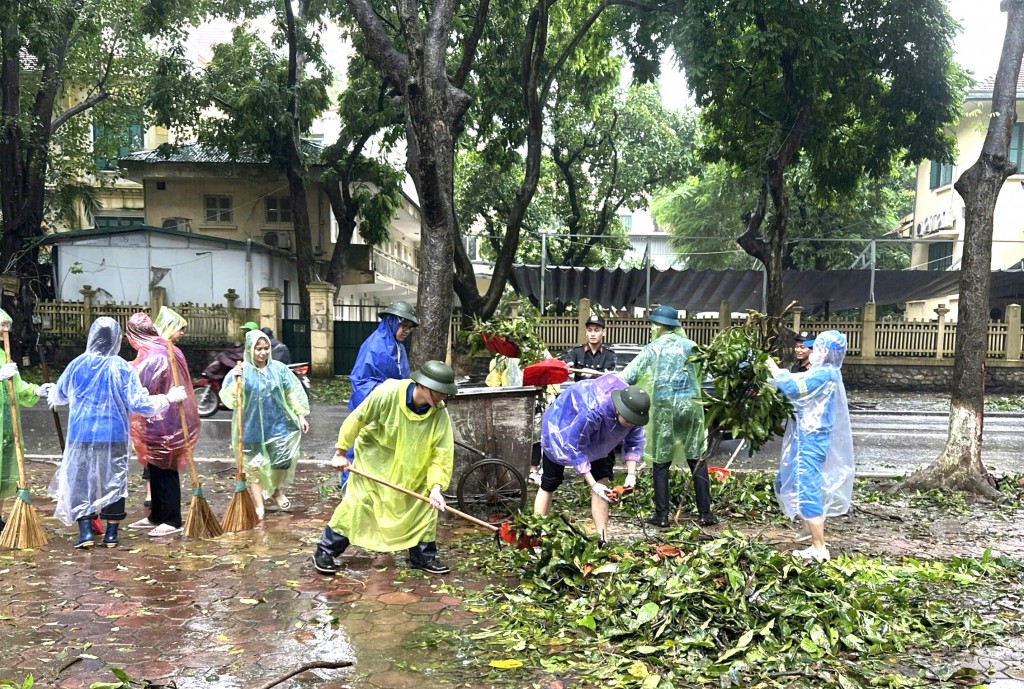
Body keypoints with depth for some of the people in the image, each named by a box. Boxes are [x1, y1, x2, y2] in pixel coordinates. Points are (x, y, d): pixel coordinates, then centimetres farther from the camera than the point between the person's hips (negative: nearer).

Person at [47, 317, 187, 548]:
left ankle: (85, 531, 3)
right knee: (113, 480, 10)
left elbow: (58, 395, 16)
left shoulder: (77, 364, -1)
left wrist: (51, 395, 40)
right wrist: (168, 398, -2)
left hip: (81, 435, 1)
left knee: (80, 480, 10)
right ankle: (111, 533, 15)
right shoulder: (122, 368, -10)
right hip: (114, 436, -1)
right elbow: (139, 403, -14)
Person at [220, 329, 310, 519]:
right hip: (252, 428, -1)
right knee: (255, 467, 6)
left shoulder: (278, 368, 0)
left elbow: (293, 393, 7)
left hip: (278, 425, 2)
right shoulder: (240, 372, -7)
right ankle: (259, 507, 16)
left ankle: (277, 490, 32)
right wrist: (236, 381, -26)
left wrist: (301, 415, 5)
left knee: (283, 460, 0)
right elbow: (229, 400, -11)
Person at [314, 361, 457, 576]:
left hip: (413, 468, 3)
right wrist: (341, 453, -11)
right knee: (355, 504, -2)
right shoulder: (388, 392, -32)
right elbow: (357, 419, -20)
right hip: (374, 459, -3)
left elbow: (442, 453, -19)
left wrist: (436, 487, -29)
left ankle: (423, 556, 19)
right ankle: (325, 551, 13)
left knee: (426, 506, 1)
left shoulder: (440, 414, -23)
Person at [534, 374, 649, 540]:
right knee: (549, 484, 1)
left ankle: (602, 538, -5)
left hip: (595, 440, 6)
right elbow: (575, 448, -36)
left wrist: (631, 474, -25)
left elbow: (634, 442, -12)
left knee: (602, 479, -6)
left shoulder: (632, 410, -25)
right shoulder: (590, 412, -45)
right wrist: (593, 484, -37)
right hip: (561, 432, -6)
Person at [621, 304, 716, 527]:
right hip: (691, 404, 2)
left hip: (664, 406, -2)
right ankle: (705, 513, 8)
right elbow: (701, 373, 12)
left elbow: (628, 376, -3)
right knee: (697, 460, 8)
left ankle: (661, 515, 6)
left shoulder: (653, 348, 0)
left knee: (661, 462, 5)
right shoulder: (691, 346, 6)